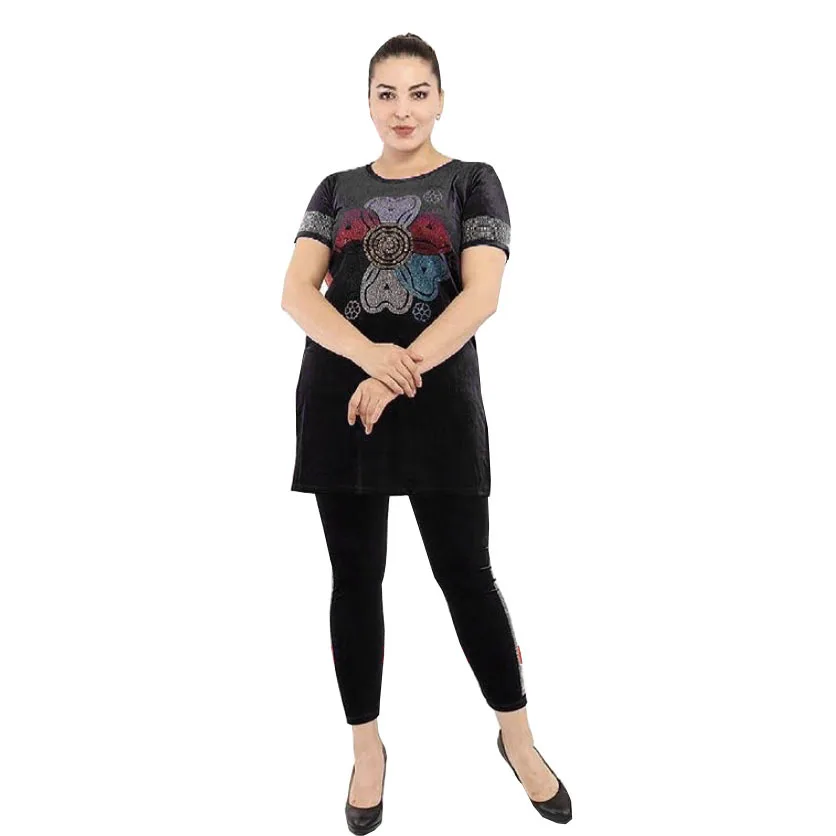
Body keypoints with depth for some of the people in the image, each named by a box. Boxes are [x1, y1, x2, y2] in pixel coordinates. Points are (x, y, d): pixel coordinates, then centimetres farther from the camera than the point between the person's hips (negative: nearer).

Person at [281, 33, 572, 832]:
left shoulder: (472, 182, 6)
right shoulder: (337, 189, 12)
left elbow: (482, 294, -9)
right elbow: (295, 293, -2)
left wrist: (400, 373, -21)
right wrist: (368, 355, -21)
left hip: (439, 400, -2)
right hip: (338, 397, 3)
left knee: (465, 572, 2)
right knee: (356, 577, 7)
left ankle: (517, 738, 23)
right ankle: (367, 747, 25)